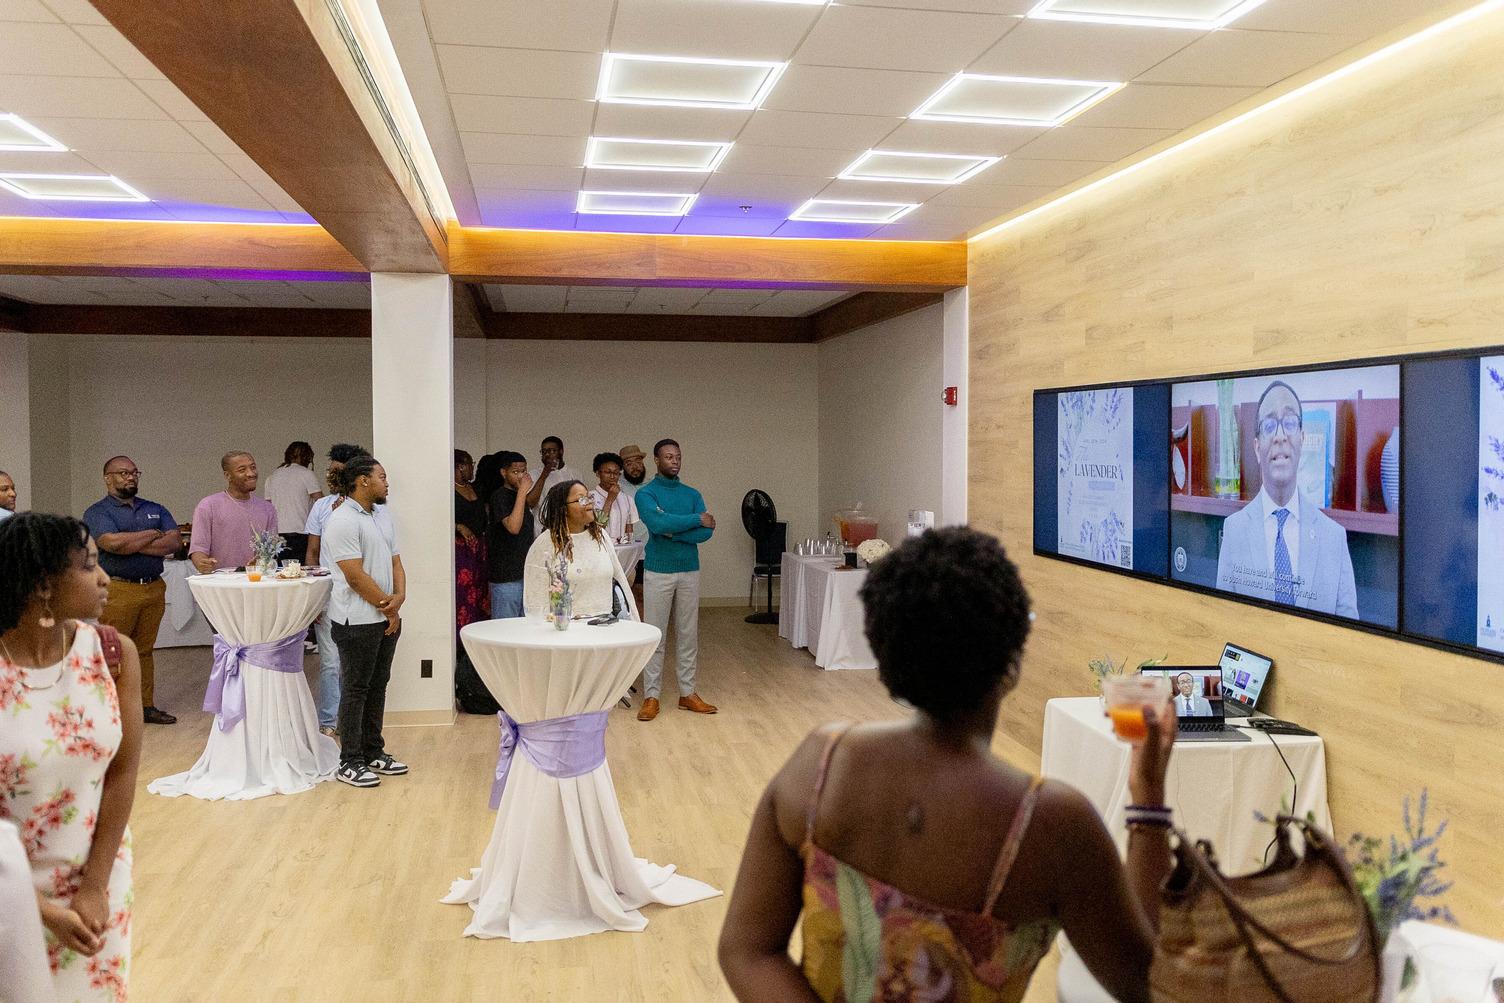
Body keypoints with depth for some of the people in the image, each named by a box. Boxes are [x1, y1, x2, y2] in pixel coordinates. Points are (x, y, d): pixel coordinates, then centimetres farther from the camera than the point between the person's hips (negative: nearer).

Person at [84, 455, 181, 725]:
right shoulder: (98, 512, 0)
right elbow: (113, 543, -18)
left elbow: (173, 542, 1)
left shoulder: (155, 509, 15)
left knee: (144, 650, 11)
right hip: (117, 590, -5)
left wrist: (132, 544, -9)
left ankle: (146, 706, 17)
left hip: (154, 589, 5)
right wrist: (153, 534, -5)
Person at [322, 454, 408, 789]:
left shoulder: (378, 519, 15)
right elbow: (355, 576, -18)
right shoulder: (343, 521, -14)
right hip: (359, 621, -8)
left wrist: (398, 598, -5)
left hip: (387, 619, 8)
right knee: (355, 690, -1)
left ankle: (373, 753, 24)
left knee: (377, 686, 14)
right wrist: (387, 608, -11)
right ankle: (350, 763, 8)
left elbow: (395, 563, 14)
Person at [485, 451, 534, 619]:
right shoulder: (499, 496, -12)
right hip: (506, 573, -9)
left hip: (523, 571, 9)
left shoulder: (518, 495, 15)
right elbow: (513, 527, -27)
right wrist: (522, 492, -23)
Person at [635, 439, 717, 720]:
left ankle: (688, 693, 17)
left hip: (689, 571, 4)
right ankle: (651, 696, 7)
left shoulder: (692, 494, 9)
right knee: (655, 635, 0)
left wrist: (672, 531, -16)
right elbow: (657, 523, -23)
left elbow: (707, 531, -5)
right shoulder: (646, 493, -4)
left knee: (689, 634, 8)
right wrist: (696, 520, -16)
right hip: (658, 572, -4)